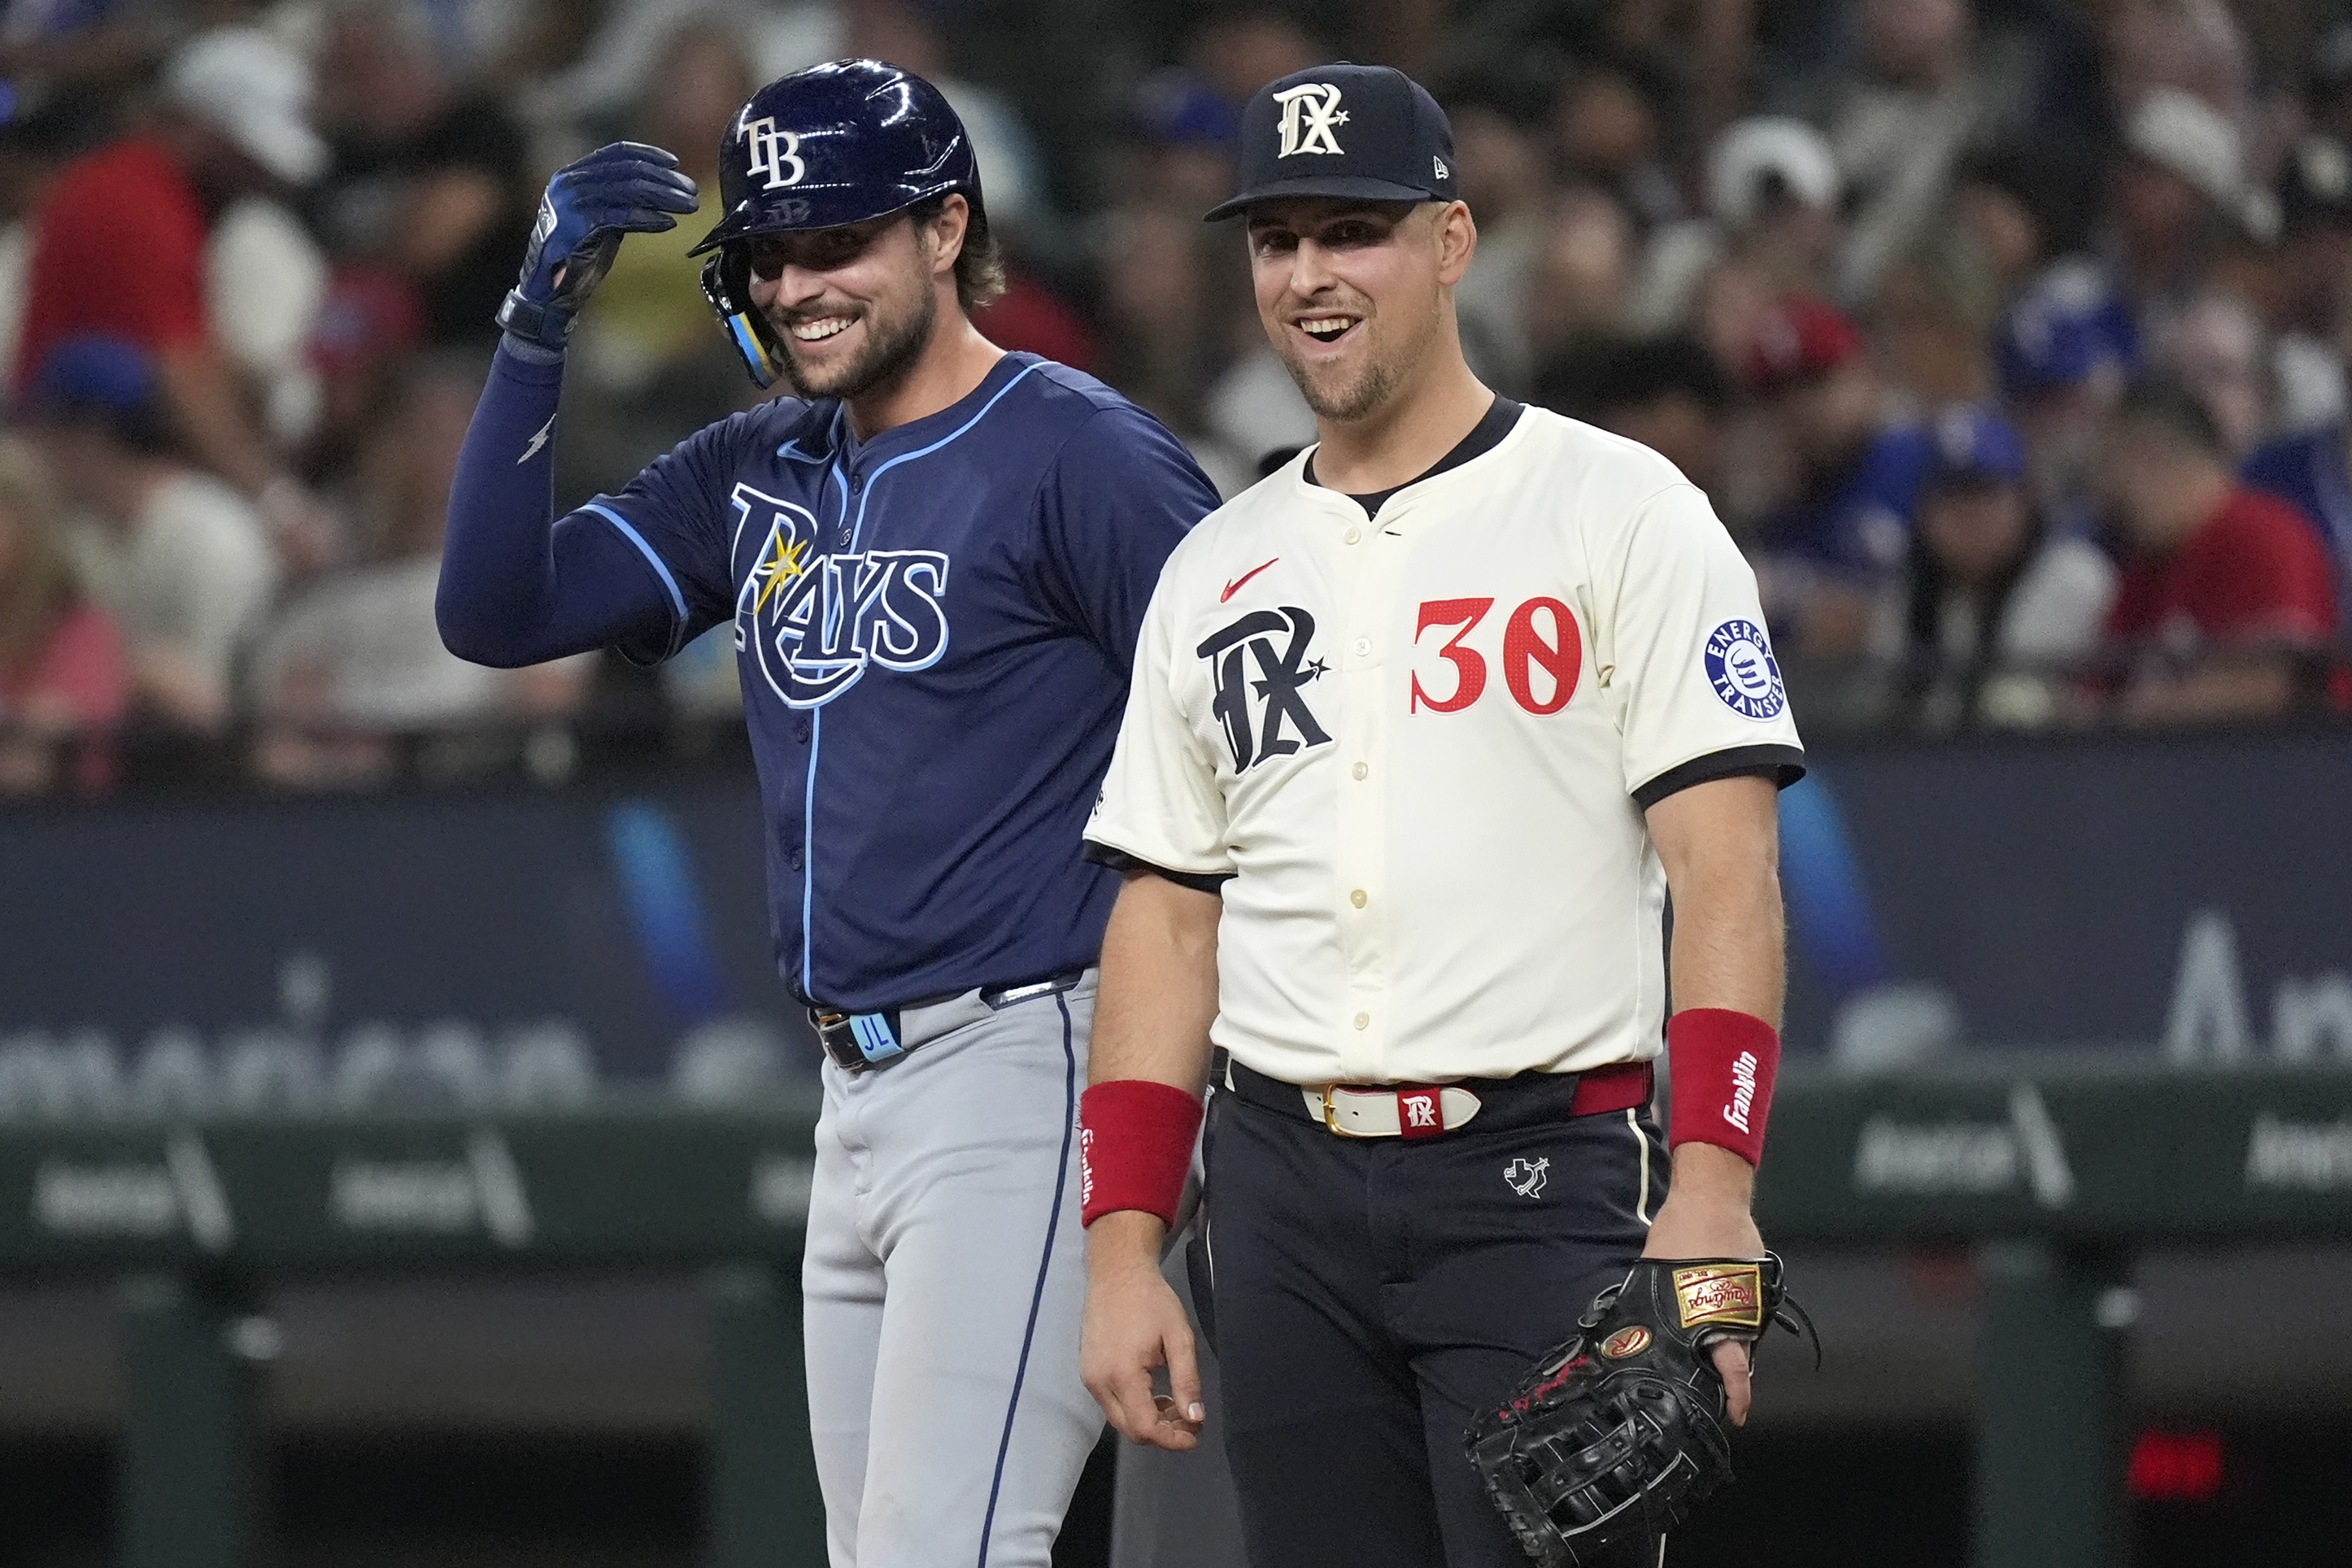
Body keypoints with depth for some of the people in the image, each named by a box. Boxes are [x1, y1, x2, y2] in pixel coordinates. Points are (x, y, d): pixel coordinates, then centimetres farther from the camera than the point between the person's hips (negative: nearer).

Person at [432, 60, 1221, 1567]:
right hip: (859, 1096, 8)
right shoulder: (761, 472, 15)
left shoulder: (1079, 453, -8)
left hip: (1024, 1086, -8)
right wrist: (541, 325, -1)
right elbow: (496, 611, 9)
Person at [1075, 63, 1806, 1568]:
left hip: (1542, 1182, -5)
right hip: (1284, 1199, 5)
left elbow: (1726, 869, -8)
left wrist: (1709, 1194, -19)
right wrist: (1125, 1251, 6)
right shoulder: (1215, 571, 16)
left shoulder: (1620, 514, 0)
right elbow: (1168, 921, 16)